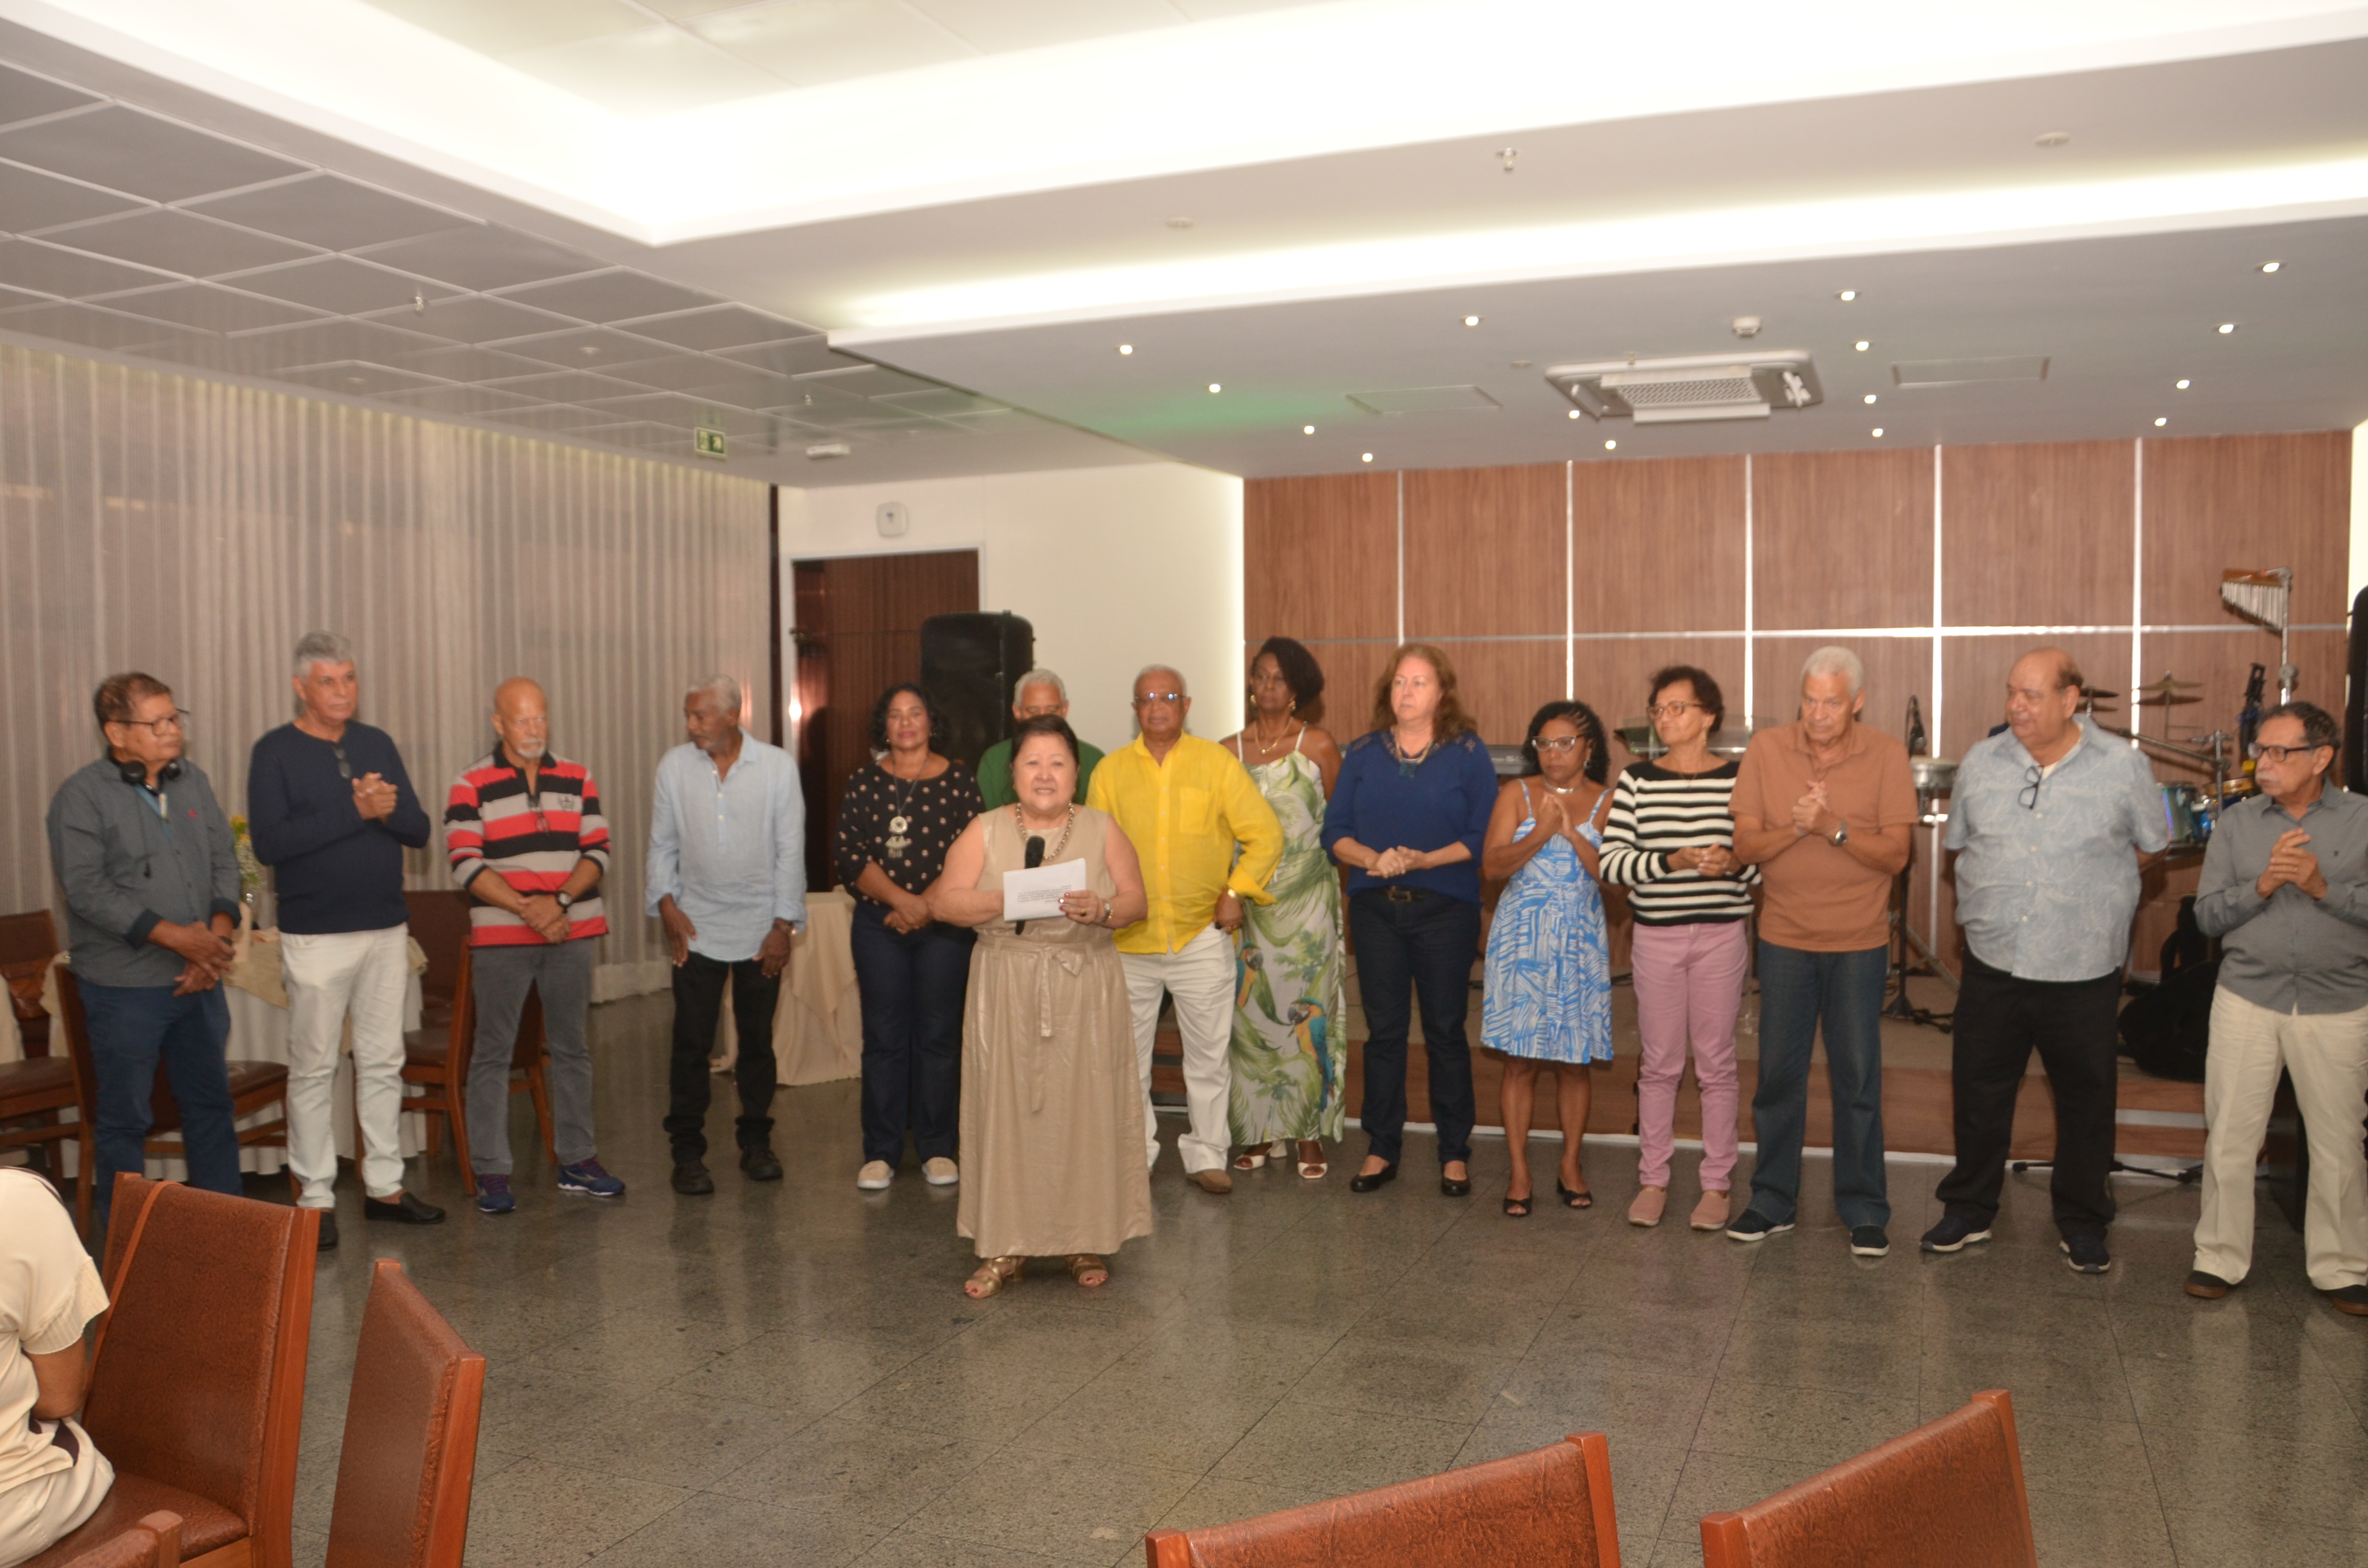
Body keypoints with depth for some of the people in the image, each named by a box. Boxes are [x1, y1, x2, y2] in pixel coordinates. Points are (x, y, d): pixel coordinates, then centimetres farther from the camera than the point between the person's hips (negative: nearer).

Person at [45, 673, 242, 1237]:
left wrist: (217, 937, -6)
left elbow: (225, 861, 8)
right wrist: (174, 935, -20)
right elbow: (87, 888, -16)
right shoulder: (81, 796, -8)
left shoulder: (192, 780, 8)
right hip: (125, 985, -5)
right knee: (124, 1117, 5)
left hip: (198, 980, 5)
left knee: (211, 1103, 13)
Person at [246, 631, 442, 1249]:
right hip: (315, 935, -5)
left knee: (383, 1062, 10)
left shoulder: (377, 745, 9)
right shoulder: (275, 751, -5)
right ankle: (315, 1197, 12)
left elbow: (419, 830, 5)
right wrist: (354, 810, -19)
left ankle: (385, 1185, 20)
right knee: (313, 1069, 3)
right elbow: (268, 842, -17)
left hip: (386, 929, 5)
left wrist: (388, 809, -16)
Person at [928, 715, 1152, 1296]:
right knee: (1006, 1108, 0)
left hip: (1086, 991, 0)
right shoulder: (984, 831, 6)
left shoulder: (1102, 829, 8)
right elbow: (944, 902, -2)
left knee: (1085, 1107, 1)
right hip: (1006, 991, 0)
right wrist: (1007, 900, -16)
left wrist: (1101, 909, -16)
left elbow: (1137, 900, 4)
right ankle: (1005, 1246, 9)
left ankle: (1087, 1241, 14)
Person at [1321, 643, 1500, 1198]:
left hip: (1445, 908, -2)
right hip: (1375, 907, 2)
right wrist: (1372, 859, -15)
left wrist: (1426, 860, -19)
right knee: (1383, 1030, 7)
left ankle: (1455, 1152, 15)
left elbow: (1483, 836, -7)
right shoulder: (1362, 753, 8)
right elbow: (1335, 830, 3)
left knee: (1445, 1030, 4)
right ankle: (1381, 1149, 17)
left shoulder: (1467, 753, 0)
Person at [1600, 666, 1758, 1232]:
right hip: (1656, 935, 1)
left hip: (1721, 934, -1)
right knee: (1658, 1063, 9)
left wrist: (1734, 862, -21)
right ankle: (1652, 1179, 21)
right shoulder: (1636, 780, 1)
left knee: (1716, 1063, 6)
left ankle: (1717, 1184, 18)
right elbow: (1611, 862, -6)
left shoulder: (1739, 780, -1)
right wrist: (1674, 861, -19)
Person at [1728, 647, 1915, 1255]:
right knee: (1778, 1074, 8)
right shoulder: (1766, 750, -4)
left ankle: (1864, 1210, 18)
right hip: (1784, 937, 1)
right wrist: (1795, 828, -24)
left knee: (1858, 1078, 4)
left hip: (1858, 941, -1)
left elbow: (1895, 855, -10)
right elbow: (1744, 846, -6)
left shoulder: (1887, 756, -6)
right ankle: (1772, 1202, 21)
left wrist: (1833, 827, -24)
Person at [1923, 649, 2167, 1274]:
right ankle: (1969, 1210, 28)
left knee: (2086, 1100, 11)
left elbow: (2149, 845, 6)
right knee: (1979, 1093, 11)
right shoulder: (1980, 762, 1)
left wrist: (2088, 890, 4)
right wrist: (1995, 897, 6)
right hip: (1993, 964, 2)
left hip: (2085, 970, -2)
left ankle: (2083, 1223, 28)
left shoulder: (2123, 767, -7)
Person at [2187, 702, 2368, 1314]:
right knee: (2229, 1138, 4)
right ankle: (2220, 1258, 16)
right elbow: (2207, 913, -1)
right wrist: (2262, 885, -16)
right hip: (2247, 1001, 1)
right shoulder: (2236, 823, 3)